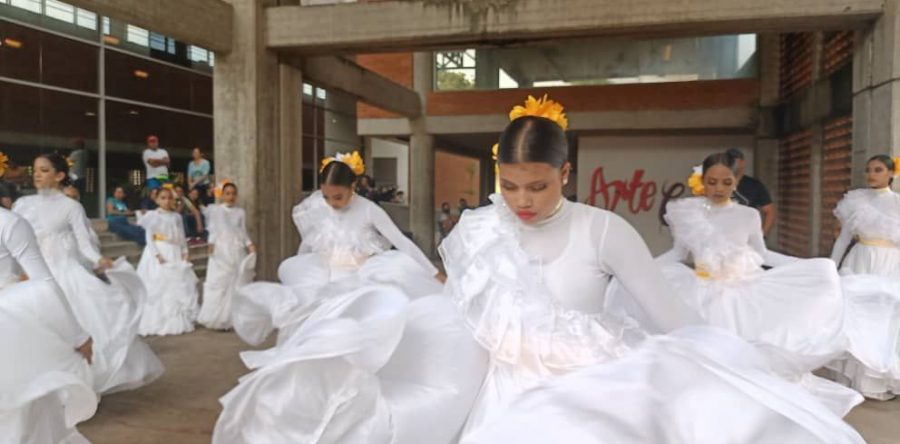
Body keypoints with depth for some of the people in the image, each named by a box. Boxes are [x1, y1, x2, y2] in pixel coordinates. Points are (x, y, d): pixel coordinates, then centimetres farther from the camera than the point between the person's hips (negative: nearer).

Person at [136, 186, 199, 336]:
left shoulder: (177, 217, 10)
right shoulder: (152, 216, -3)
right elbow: (149, 238, -8)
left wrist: (184, 252, -2)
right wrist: (157, 254, -18)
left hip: (176, 255, 5)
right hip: (158, 254, -5)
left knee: (181, 288, 4)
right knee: (158, 289, -5)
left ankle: (178, 322, 12)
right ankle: (157, 324, 0)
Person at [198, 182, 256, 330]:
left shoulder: (240, 212, 13)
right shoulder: (215, 210, 8)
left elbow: (243, 232, 10)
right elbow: (213, 228, 4)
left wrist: (249, 244, -5)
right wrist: (211, 243, -10)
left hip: (237, 250, 2)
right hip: (221, 249, -2)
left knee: (238, 282, 1)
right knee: (219, 282, -6)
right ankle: (218, 318, -1)